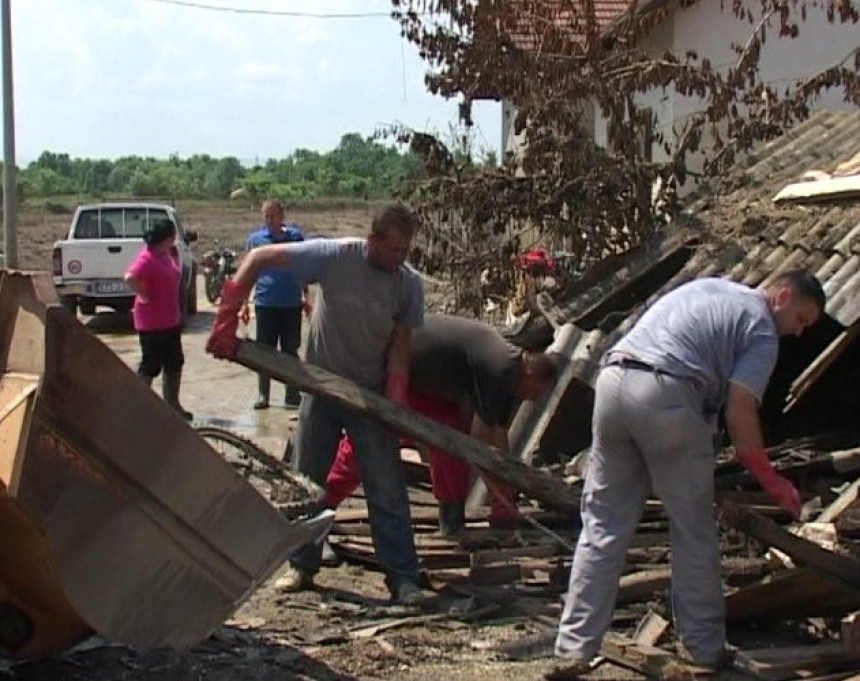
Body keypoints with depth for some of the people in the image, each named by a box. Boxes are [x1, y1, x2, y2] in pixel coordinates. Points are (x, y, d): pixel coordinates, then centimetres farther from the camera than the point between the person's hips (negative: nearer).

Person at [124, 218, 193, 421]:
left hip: (170, 319, 10)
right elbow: (130, 277, -35)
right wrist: (144, 296, -23)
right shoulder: (147, 257, -20)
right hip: (152, 322, -9)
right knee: (151, 365, -2)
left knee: (174, 363, 15)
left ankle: (172, 404, 25)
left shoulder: (169, 254, 9)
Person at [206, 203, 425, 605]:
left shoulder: (409, 284, -12)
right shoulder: (333, 257, -20)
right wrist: (227, 318, -24)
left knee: (387, 489, -2)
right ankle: (302, 565, 26)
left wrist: (396, 396, -20)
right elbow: (258, 258, -18)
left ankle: (402, 576, 5)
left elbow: (400, 344, -5)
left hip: (371, 394, 0)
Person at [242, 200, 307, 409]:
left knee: (291, 351, 8)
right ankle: (262, 396, 12)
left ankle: (292, 395, 15)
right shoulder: (255, 238, 1)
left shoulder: (295, 236, 1)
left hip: (291, 304, 0)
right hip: (265, 304, 0)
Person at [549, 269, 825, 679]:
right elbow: (739, 414, -3)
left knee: (602, 527, 9)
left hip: (612, 381, 7)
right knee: (693, 533, 9)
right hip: (666, 397, -6)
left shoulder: (709, 288, 30)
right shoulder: (762, 329, 7)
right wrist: (772, 482, 8)